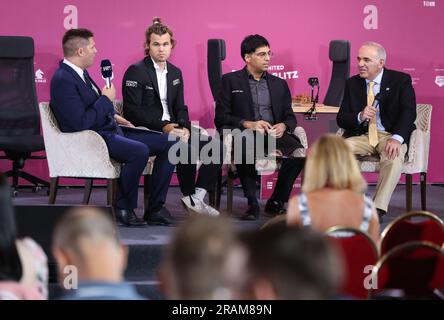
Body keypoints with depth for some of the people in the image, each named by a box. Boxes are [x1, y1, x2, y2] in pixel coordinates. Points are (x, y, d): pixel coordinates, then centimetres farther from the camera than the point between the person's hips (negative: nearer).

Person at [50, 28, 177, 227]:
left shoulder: (80, 73, 14)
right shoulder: (63, 80, -16)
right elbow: (80, 123, -24)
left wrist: (112, 115, 15)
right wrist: (106, 100, -13)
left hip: (111, 130, 10)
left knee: (170, 144, -1)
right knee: (139, 151, -36)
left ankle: (154, 209, 1)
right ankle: (123, 209, -14)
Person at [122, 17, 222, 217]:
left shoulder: (175, 73, 17)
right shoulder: (135, 72, -6)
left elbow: (180, 108, 16)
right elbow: (133, 111, -13)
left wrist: (184, 127, -7)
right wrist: (163, 126, -22)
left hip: (172, 127, 8)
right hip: (147, 131, -8)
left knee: (215, 145, -9)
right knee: (186, 148, -31)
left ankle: (198, 197, -9)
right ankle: (189, 196, -12)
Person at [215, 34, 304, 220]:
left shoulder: (279, 84, 23)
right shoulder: (230, 81, 11)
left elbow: (290, 116, 18)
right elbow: (221, 118, 2)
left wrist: (283, 126, -7)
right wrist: (248, 124, -14)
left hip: (273, 134, 3)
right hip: (245, 134, -3)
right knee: (244, 152, -40)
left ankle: (277, 202, -15)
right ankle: (252, 204, -26)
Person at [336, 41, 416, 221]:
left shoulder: (401, 80, -1)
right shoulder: (352, 84, 10)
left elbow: (409, 112, -14)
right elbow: (341, 119, 7)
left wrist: (397, 139, -32)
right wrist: (360, 117, -17)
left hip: (390, 136, -3)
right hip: (361, 136, 3)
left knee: (393, 157, -36)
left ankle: (378, 210, -33)